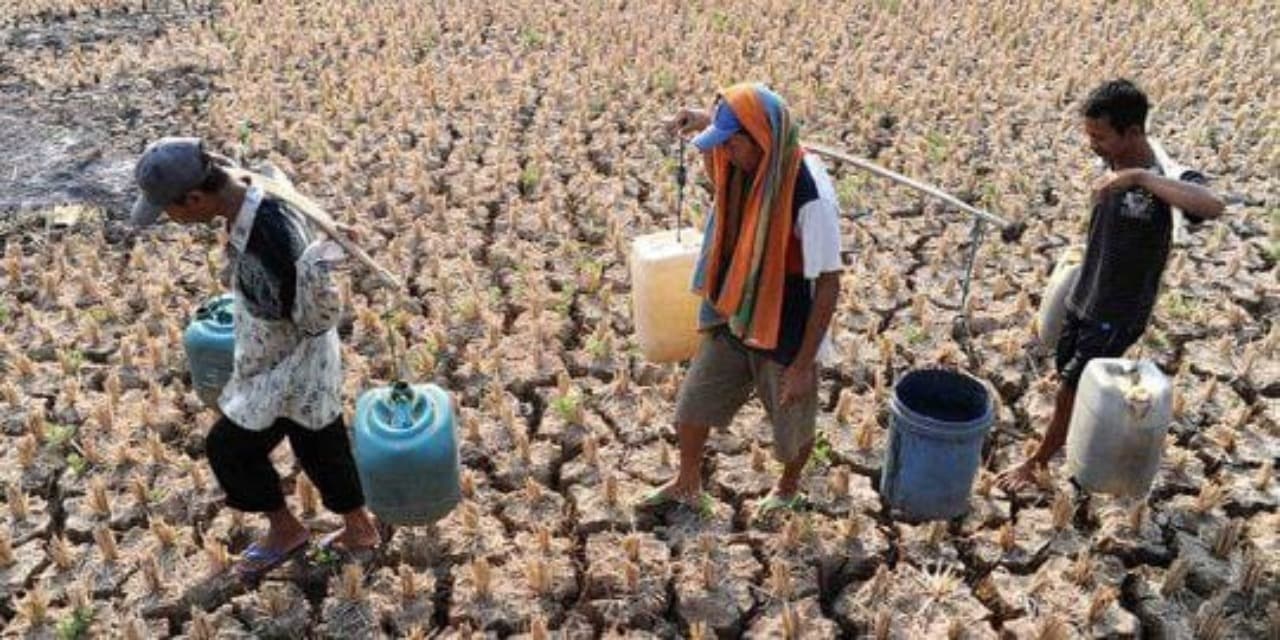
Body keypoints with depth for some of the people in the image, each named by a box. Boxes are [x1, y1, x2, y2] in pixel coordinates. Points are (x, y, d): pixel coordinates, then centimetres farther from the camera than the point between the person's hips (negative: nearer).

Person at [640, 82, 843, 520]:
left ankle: (789, 488, 51)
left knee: (792, 423, 20)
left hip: (785, 335, -6)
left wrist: (804, 364, -21)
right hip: (731, 320, 6)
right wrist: (703, 123, -6)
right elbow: (717, 175, 16)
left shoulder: (811, 198, -31)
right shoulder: (744, 168, -10)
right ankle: (687, 485, 45)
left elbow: (828, 284, -24)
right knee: (692, 404, 18)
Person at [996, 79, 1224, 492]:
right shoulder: (1112, 167, -3)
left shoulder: (1167, 179, -26)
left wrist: (1139, 177, -49)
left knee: (1071, 388, 4)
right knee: (1072, 381, 21)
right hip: (1083, 300, 7)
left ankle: (1038, 462, 25)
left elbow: (1213, 207, -49)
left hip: (1118, 314, -7)